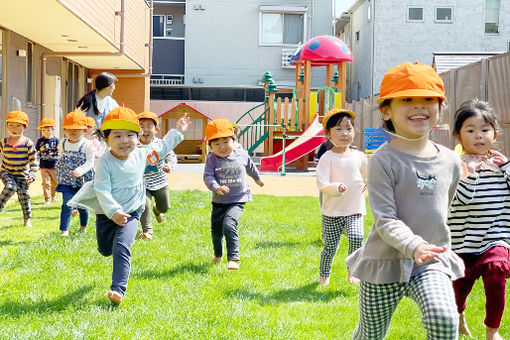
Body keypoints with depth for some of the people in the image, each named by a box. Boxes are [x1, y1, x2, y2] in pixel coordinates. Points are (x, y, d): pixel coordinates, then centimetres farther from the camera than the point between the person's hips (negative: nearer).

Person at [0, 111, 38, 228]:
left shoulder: (28, 143, -11)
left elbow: (34, 161, -9)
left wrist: (32, 175, -18)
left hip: (22, 175, -1)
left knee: (23, 196, 6)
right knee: (11, 187, -27)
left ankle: (27, 219, 20)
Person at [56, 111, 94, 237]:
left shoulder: (86, 145, -12)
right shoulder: (63, 144, 3)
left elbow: (90, 162, -17)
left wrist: (80, 171, -32)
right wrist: (61, 173, 17)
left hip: (83, 181, -2)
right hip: (66, 181, 2)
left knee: (82, 206, 12)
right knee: (67, 204, -13)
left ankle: (83, 226, 37)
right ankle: (64, 230, -11)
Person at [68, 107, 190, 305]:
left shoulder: (141, 155, -6)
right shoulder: (105, 162, -19)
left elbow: (162, 148, 13)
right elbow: (102, 190, -21)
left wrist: (177, 132, 14)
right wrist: (113, 211, -30)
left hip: (130, 213, 0)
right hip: (106, 214, 0)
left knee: (121, 249, -17)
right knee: (105, 251, 17)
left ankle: (118, 289, -18)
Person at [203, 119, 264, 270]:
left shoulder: (242, 155, -5)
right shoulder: (212, 159, -10)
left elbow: (250, 167, 16)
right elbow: (208, 176, -20)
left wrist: (257, 179, 35)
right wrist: (216, 188, -40)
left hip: (237, 200, -2)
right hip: (219, 201, 2)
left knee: (229, 225, -25)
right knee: (216, 230, 14)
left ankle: (233, 258, -21)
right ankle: (218, 255, 43)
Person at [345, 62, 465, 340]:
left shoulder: (450, 161, 3)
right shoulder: (383, 160, -13)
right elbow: (385, 220, -19)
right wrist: (414, 246, -35)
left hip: (433, 262, 3)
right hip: (386, 262, -2)